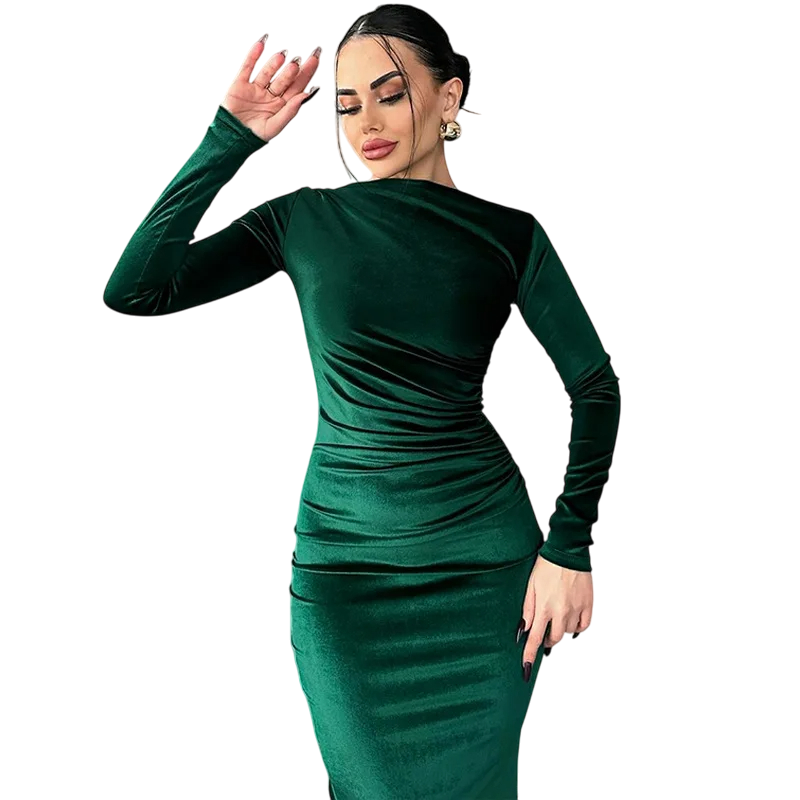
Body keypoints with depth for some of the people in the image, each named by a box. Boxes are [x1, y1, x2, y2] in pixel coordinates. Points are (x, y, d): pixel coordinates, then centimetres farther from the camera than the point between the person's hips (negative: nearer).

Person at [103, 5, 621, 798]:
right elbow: (132, 290, -8)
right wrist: (227, 140, -10)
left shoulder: (507, 235, 0)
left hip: (484, 556, 0)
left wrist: (569, 547, -4)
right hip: (342, 555, 1)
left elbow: (595, 386, 2)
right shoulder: (306, 221, 1)